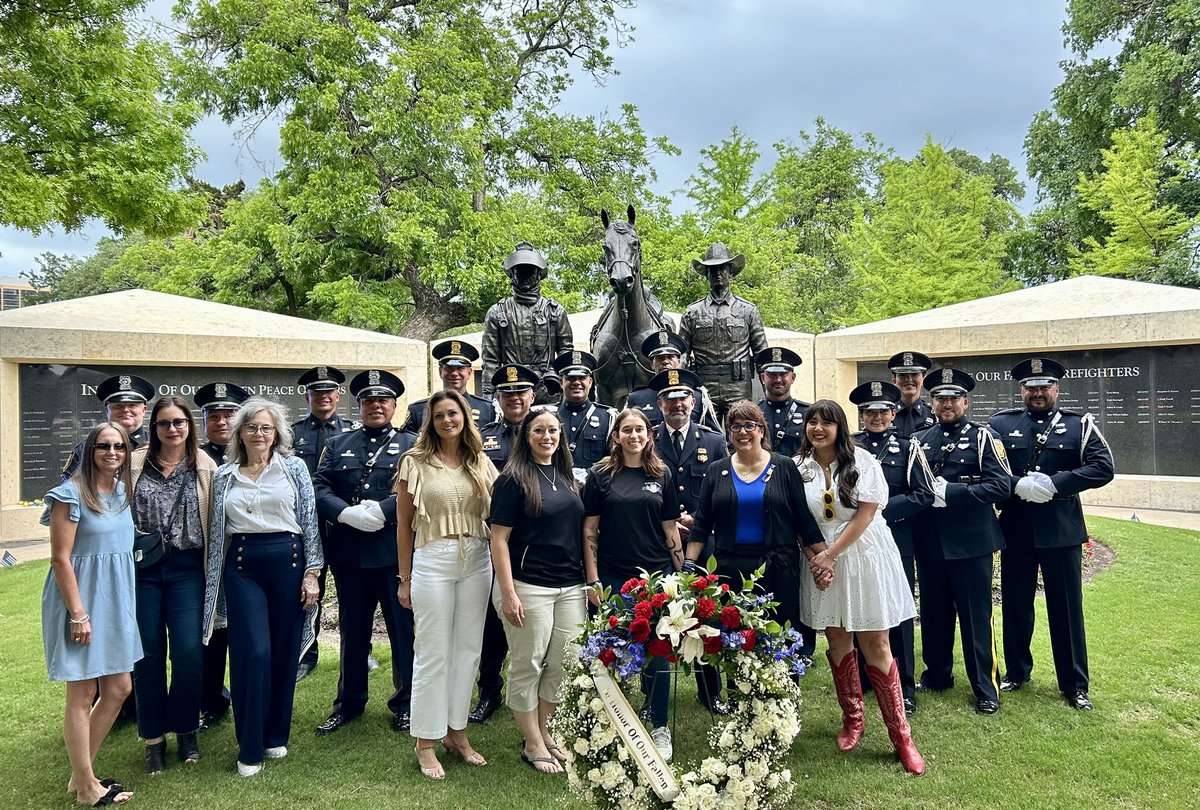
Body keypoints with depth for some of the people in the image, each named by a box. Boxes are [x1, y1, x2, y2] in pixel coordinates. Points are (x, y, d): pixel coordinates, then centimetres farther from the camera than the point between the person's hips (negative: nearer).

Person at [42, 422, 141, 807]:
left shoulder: (124, 491, 8)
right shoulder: (72, 494, -13)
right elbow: (60, 559, -15)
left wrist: (123, 602, 15)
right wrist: (78, 614, -18)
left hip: (116, 600, 8)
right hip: (81, 600, -8)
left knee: (119, 688, 11)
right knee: (82, 695, 2)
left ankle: (81, 773, 27)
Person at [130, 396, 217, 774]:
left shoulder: (204, 467, 2)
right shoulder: (135, 463, 4)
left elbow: (214, 520, 2)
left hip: (187, 568, -1)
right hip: (141, 567, 1)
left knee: (188, 652, -3)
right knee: (148, 654, 7)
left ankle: (186, 730, 19)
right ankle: (153, 737, 22)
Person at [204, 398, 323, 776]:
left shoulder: (294, 468, 3)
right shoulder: (225, 475, 10)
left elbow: (310, 521, 1)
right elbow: (218, 531, 13)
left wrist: (311, 573, -4)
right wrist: (213, 582, 10)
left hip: (287, 562, 0)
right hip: (241, 567, 1)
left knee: (284, 652, 6)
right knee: (252, 653, -6)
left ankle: (276, 734, 25)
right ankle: (249, 748, 8)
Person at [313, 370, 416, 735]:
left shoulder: (411, 445, 5)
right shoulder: (337, 444, 14)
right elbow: (319, 487, 2)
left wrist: (381, 511, -20)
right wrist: (347, 514, -15)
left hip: (396, 552, -3)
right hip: (349, 553, 3)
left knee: (404, 630, 6)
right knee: (352, 632, 15)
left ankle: (405, 704, 21)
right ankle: (348, 703, 30)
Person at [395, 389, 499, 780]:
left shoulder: (481, 464, 8)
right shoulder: (415, 462, -1)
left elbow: (495, 515, 11)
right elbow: (404, 524, 1)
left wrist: (499, 565, 1)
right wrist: (405, 579, 1)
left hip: (477, 561, 4)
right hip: (432, 561, -3)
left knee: (468, 649, 10)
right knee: (433, 653, 2)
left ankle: (456, 731, 26)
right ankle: (426, 743, 16)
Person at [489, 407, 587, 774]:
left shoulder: (567, 478, 12)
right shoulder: (514, 478, -7)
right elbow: (499, 538, -10)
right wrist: (508, 594, -15)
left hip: (571, 587, 6)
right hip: (529, 586, -6)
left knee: (564, 663, 10)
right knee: (528, 666, 5)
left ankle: (545, 733, 29)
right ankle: (533, 746, 20)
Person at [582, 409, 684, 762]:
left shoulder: (662, 475, 6)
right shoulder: (601, 474, 1)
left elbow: (670, 528, 8)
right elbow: (589, 530, 1)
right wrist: (593, 580, -4)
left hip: (657, 574, 1)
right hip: (614, 577, -1)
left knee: (657, 653, 6)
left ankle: (660, 729, 21)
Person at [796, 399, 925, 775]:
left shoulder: (862, 461, -7)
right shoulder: (799, 468, 1)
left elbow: (865, 513, -12)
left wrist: (831, 554, -14)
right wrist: (817, 557, -12)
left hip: (863, 556, -3)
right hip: (821, 559, 3)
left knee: (876, 645, -2)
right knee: (837, 641, 11)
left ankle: (900, 735, 8)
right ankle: (852, 719, 29)